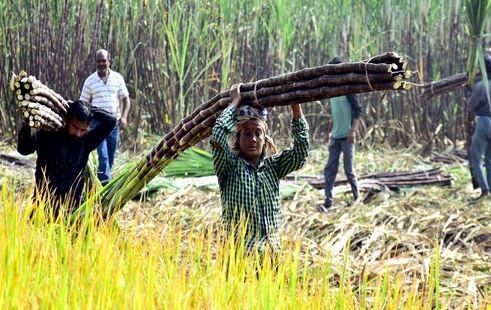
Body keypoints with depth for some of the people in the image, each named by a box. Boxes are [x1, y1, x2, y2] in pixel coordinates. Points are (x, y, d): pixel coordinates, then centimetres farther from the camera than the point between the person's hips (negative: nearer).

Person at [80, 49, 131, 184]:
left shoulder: (118, 78, 5)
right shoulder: (90, 81, 1)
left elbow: (125, 98, 7)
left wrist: (124, 116, -8)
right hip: (97, 122, -3)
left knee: (111, 157, 7)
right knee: (103, 155, -15)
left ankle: (100, 181, 19)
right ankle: (106, 181, -23)